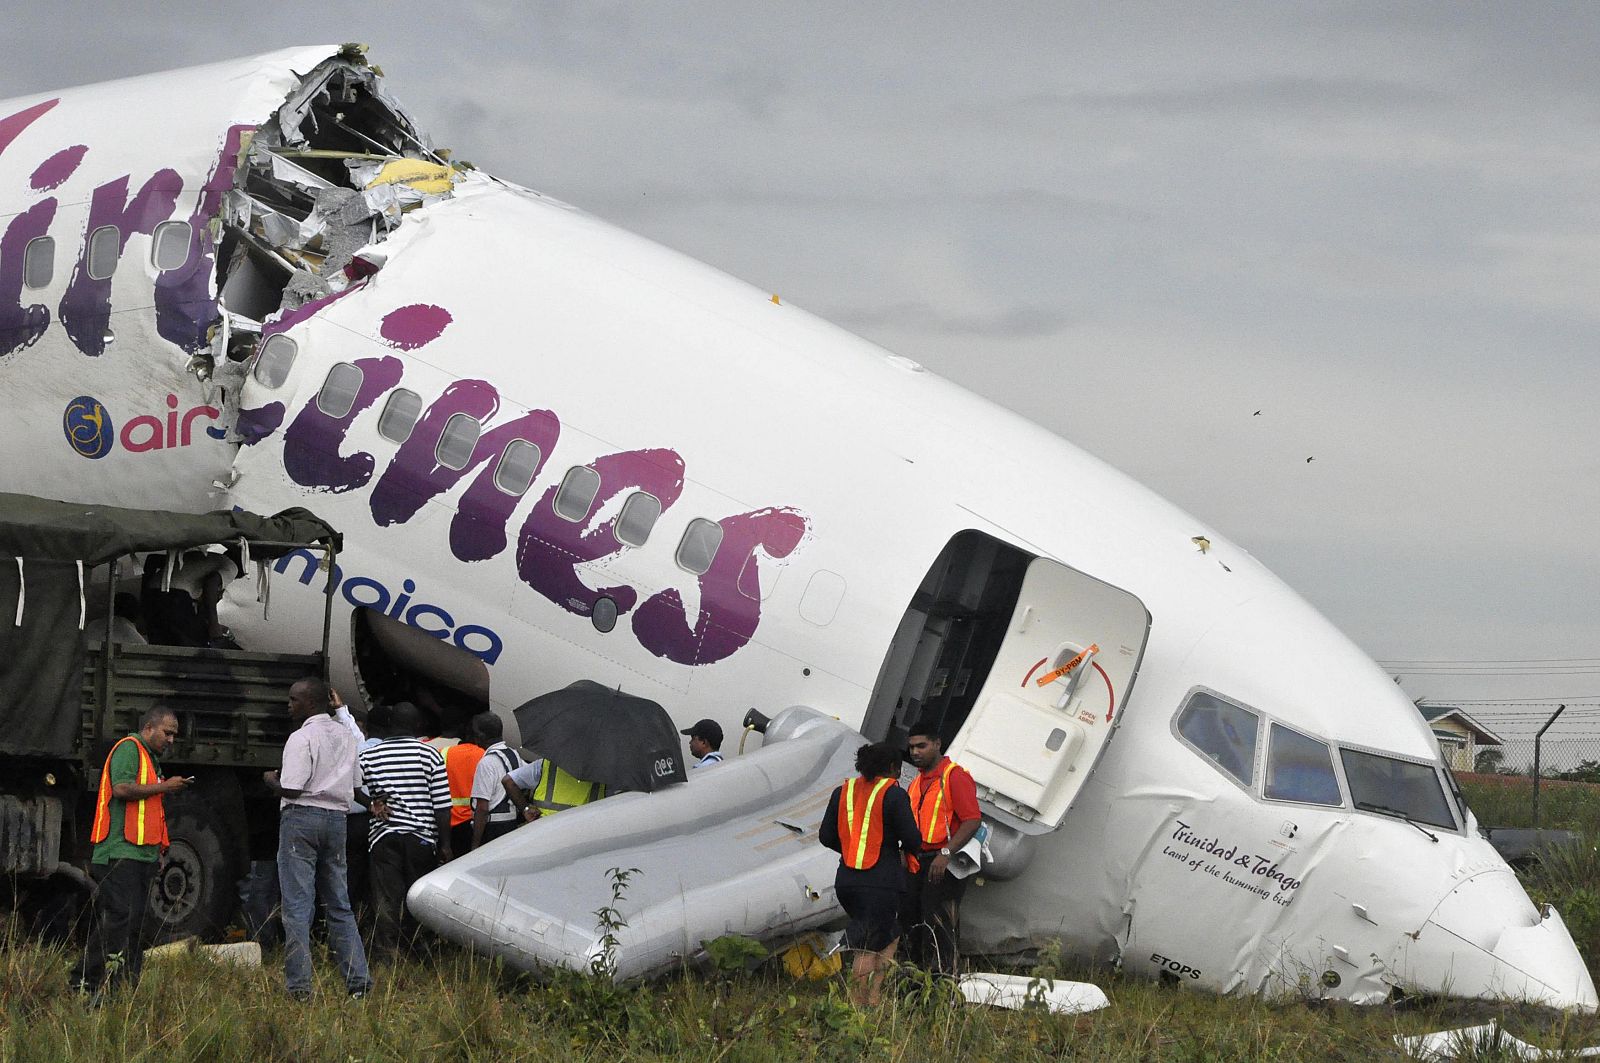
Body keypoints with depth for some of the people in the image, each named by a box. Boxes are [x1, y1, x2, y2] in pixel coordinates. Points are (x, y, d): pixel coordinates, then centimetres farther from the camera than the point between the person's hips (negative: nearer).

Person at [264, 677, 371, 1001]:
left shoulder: (302, 737, -11)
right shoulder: (345, 735, 13)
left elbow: (291, 789, -17)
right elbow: (355, 787, 17)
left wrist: (270, 780, 3)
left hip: (302, 818, -7)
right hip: (337, 818, 7)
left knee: (297, 906, -5)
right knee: (339, 905, 13)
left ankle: (299, 987, -8)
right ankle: (358, 980, 8)